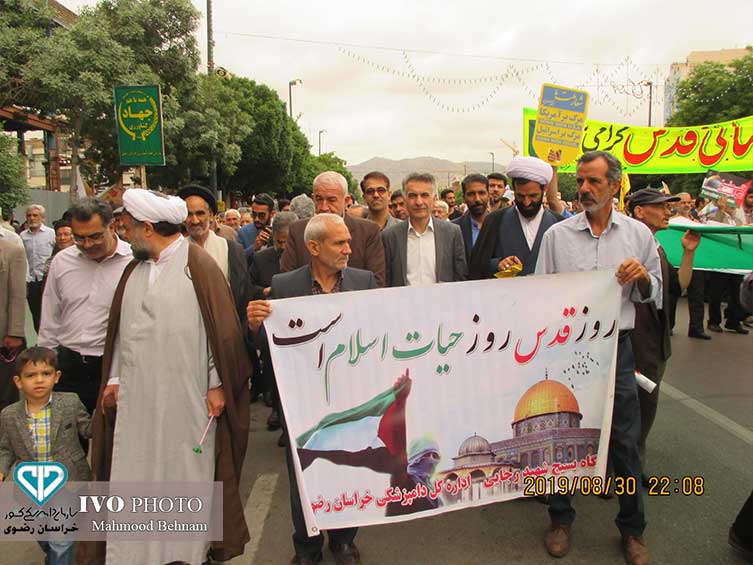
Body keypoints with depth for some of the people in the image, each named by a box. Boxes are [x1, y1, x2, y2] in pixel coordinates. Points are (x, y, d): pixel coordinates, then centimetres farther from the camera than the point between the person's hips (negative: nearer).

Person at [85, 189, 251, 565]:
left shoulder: (198, 265, -8)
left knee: (187, 471, 7)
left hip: (187, 396, -5)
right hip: (136, 395, 5)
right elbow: (121, 328, 16)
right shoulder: (135, 268, 11)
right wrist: (113, 378, 12)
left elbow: (219, 327, -9)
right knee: (135, 472, 10)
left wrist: (217, 384, -10)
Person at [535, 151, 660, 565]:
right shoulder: (557, 235, 1)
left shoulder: (639, 234, 4)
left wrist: (642, 277, -12)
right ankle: (560, 519, 30)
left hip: (615, 347, 1)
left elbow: (653, 295, 10)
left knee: (625, 441, 8)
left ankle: (632, 529, 28)